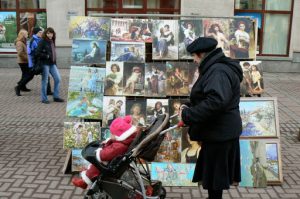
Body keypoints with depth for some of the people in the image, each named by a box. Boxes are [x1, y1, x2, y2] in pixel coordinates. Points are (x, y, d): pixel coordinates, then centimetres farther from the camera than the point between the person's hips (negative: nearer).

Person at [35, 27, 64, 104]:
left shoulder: (52, 42, 12)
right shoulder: (42, 42, -8)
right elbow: (37, 53, -13)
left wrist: (55, 62, 10)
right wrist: (46, 56, -16)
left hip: (52, 64, 7)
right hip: (45, 64, -7)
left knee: (58, 79, 5)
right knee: (45, 81, 0)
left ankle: (56, 97, 16)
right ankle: (44, 98, 11)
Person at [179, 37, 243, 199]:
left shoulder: (218, 72, -22)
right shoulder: (215, 69, 13)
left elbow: (216, 101, -36)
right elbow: (206, 96, 21)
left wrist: (188, 115, -28)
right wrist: (189, 106, 6)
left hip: (219, 132, -10)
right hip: (219, 130, 10)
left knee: (214, 173, 5)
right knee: (213, 172, 21)